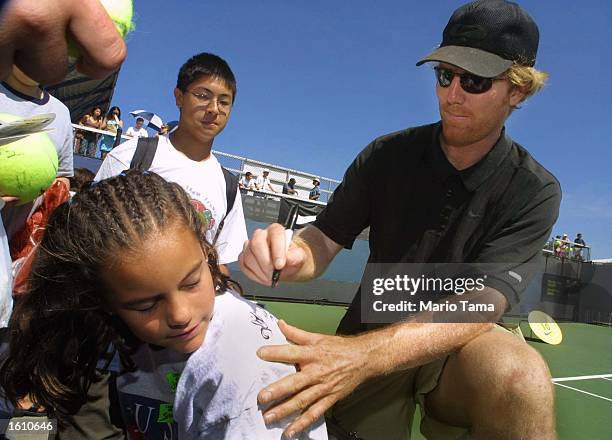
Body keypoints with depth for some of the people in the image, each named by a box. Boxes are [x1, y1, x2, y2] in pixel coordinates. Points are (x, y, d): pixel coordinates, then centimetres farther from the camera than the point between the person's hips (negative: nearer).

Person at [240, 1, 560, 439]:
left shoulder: (534, 190, -11)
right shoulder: (386, 155, -3)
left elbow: (481, 303, -25)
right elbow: (325, 239, -5)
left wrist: (363, 354, -42)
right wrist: (292, 255, -32)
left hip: (458, 350, -2)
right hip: (364, 343, 3)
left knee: (517, 373, -33)